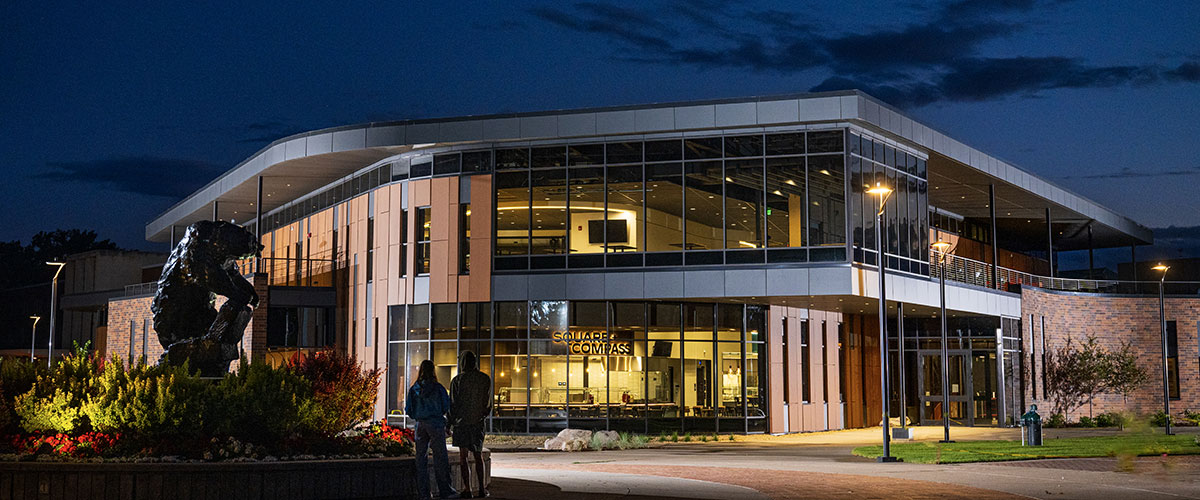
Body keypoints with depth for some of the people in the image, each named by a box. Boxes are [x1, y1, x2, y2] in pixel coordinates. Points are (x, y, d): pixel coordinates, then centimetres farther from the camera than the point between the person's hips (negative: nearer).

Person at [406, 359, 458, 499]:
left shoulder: (414, 389, 1)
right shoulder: (438, 388, -8)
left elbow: (408, 409, 3)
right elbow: (446, 407, -3)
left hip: (420, 425, 3)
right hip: (436, 424, -3)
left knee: (421, 457, 8)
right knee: (440, 457, 0)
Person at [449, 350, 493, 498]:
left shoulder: (457, 380, -7)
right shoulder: (486, 379, 1)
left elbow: (453, 403, -4)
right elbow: (488, 403, 7)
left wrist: (451, 423, 7)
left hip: (462, 421, -3)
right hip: (478, 421, 3)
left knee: (463, 456, 3)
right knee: (478, 455, 12)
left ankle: (467, 489, -1)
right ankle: (481, 488, 8)